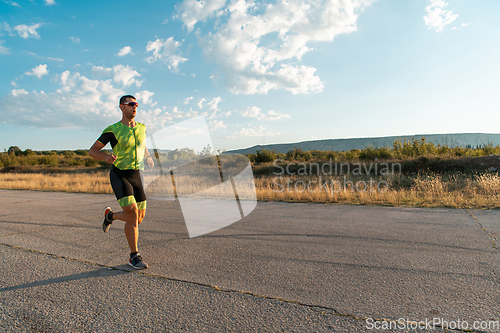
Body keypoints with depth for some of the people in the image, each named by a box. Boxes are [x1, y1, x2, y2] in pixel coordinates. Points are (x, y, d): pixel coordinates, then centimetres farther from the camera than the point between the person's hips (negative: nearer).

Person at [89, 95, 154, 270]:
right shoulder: (112, 130, -8)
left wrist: (148, 157, 4)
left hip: (136, 175, 5)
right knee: (133, 214, -18)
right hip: (119, 175, -5)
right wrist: (106, 156, -27)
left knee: (140, 216, 6)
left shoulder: (141, 127, 6)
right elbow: (92, 151, -5)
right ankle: (134, 256, -1)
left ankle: (110, 215, 37)